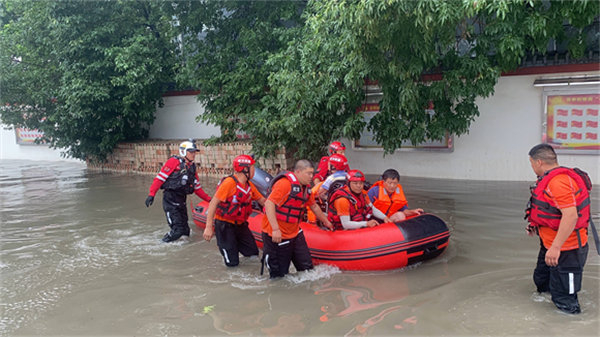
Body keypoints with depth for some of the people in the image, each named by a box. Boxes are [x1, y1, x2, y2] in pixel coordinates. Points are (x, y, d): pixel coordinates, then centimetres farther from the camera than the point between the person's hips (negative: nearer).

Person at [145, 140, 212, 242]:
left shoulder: (192, 167, 17)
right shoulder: (174, 162, -5)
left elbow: (197, 188, 20)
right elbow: (160, 177, -10)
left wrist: (209, 199, 15)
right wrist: (151, 194, -18)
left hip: (182, 200, 8)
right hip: (170, 200, -8)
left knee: (185, 230, 11)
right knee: (178, 230, -14)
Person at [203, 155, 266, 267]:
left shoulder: (249, 185, 3)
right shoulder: (229, 182, -22)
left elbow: (262, 200, 15)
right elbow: (213, 203, -23)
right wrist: (208, 227, -26)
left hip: (240, 224, 8)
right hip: (224, 225, -7)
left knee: (253, 253, 7)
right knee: (232, 262, -6)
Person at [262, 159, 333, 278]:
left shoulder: (306, 187, 9)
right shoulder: (285, 183, -20)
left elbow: (314, 206, 25)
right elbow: (269, 203, -27)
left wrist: (326, 222, 35)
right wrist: (275, 229, -31)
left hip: (295, 232, 8)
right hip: (276, 235, -8)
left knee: (307, 266, 9)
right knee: (279, 274, 2)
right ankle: (267, 255, 26)